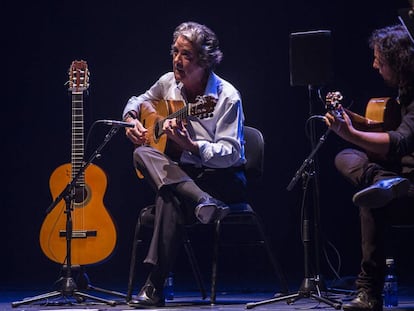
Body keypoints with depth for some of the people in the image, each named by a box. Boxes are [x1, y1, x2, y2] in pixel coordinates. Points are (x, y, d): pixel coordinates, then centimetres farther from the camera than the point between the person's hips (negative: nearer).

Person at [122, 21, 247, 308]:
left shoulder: (227, 97, -13)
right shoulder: (169, 83, 6)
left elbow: (231, 154, -18)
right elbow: (137, 101, 26)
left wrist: (190, 145, -32)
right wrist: (132, 121, 4)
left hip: (223, 178, -6)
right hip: (180, 173, 6)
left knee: (170, 197, -37)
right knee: (141, 154, -26)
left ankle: (155, 287, -36)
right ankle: (203, 203, -41)